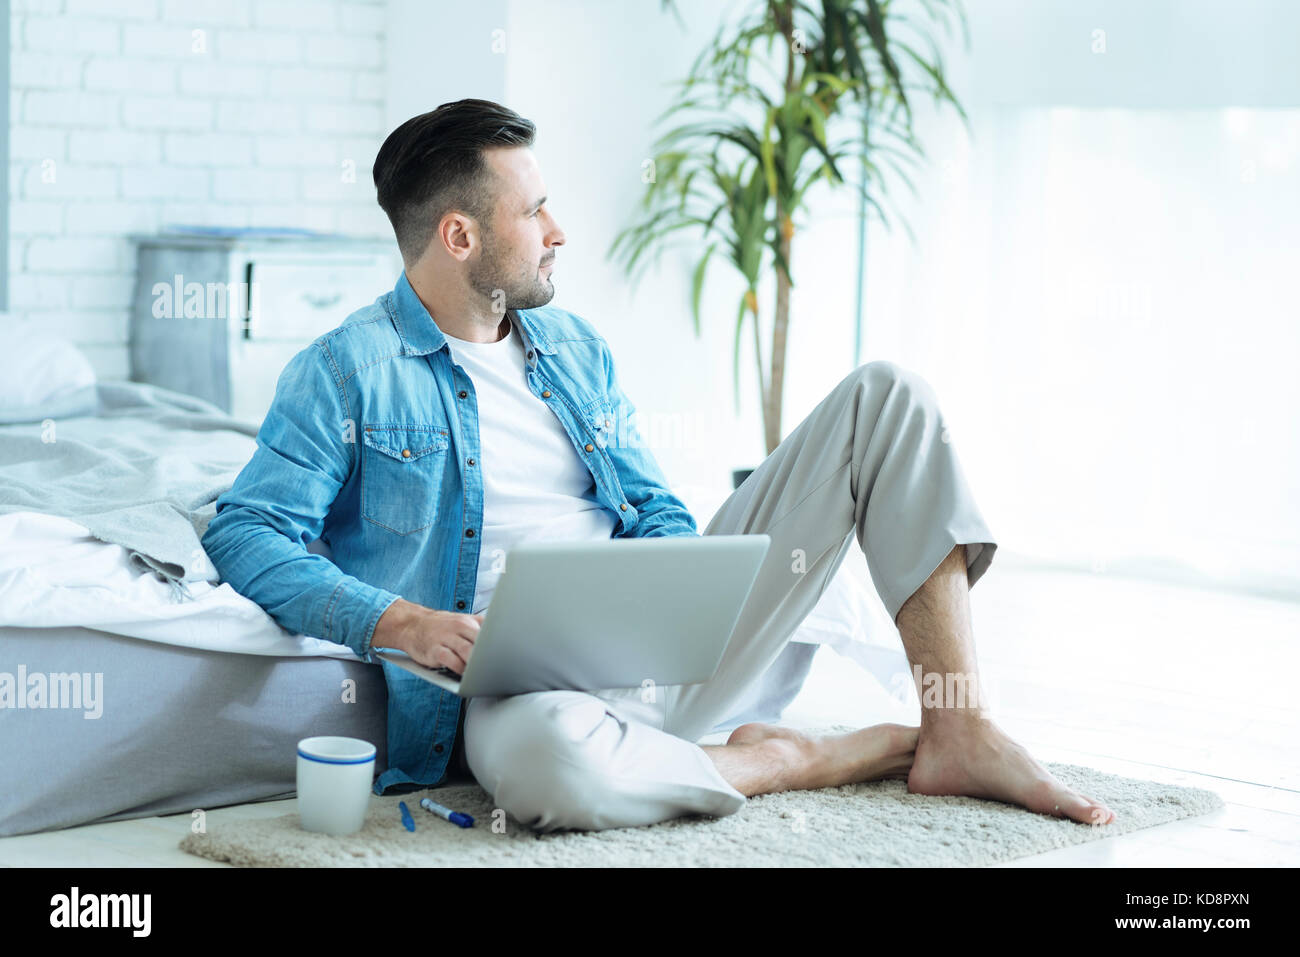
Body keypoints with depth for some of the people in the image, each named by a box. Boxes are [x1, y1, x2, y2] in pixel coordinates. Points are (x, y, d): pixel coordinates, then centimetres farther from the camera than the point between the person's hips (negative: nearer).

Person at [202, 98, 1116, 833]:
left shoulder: (579, 349, 18)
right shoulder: (346, 372, -1)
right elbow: (247, 533, -8)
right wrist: (399, 624, -23)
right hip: (520, 678, -6)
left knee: (885, 395, 0)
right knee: (550, 756, -48)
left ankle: (959, 734, -8)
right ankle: (786, 760, -16)